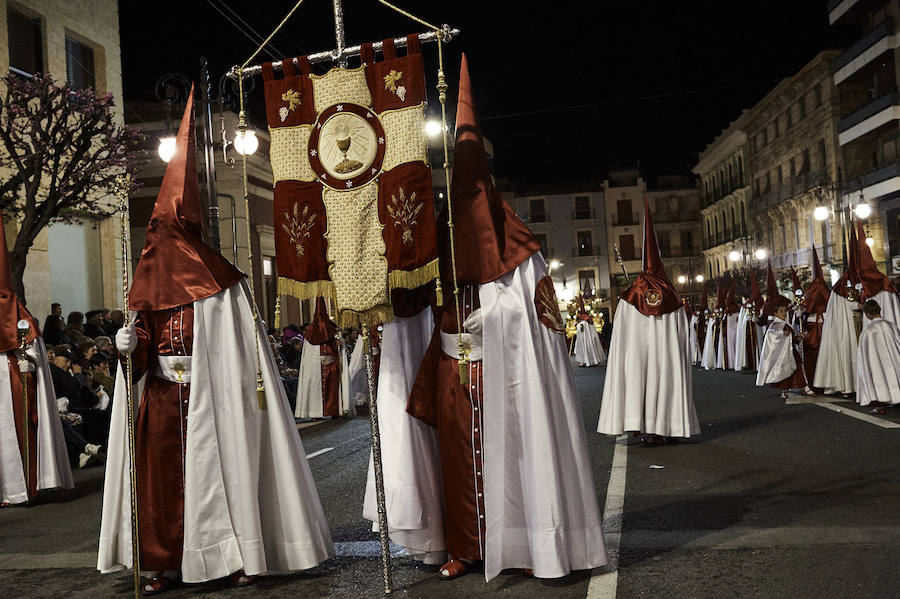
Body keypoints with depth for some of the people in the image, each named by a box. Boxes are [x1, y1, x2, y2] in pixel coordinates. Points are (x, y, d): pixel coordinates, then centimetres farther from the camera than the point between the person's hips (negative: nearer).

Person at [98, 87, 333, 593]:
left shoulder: (221, 281, -3)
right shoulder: (151, 279, 9)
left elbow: (244, 343, -5)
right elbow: (144, 341, 11)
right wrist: (131, 346, -10)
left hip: (211, 396, -4)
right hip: (162, 396, 4)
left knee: (218, 469, 1)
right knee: (162, 471, 3)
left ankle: (236, 554, 12)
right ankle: (169, 561, 12)